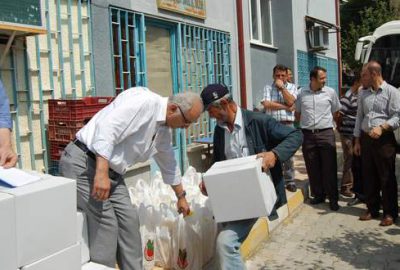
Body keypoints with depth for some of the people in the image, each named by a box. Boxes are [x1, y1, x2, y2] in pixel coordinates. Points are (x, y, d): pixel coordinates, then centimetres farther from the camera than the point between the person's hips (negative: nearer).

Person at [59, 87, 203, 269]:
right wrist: (101, 172, -34)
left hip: (111, 171, 9)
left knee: (129, 219, 5)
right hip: (84, 162, -9)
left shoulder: (164, 130, 10)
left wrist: (181, 196, 33)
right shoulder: (144, 102, -20)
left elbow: (168, 164, 24)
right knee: (106, 223, -11)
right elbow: (106, 129, -29)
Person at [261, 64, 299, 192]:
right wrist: (285, 107, -8)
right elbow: (266, 104, -9)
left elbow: (290, 101, -10)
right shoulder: (268, 88, 7)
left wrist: (282, 87, -6)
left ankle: (290, 181, 14)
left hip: (287, 124, 0)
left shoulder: (292, 87, 7)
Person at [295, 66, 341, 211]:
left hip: (326, 134, -2)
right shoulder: (302, 94, 4)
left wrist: (331, 124, 9)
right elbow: (297, 114, 15)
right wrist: (305, 124, 10)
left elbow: (336, 112, 10)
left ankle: (333, 198, 10)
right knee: (312, 168, 9)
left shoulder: (330, 92, 0)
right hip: (307, 134, 2)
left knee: (329, 168, 0)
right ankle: (318, 195, 24)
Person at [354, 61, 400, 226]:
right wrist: (357, 141, 13)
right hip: (366, 139, 6)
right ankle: (372, 209, 22)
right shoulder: (364, 94, 14)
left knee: (387, 177, 1)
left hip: (384, 139, -6)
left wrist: (381, 127, -24)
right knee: (368, 176, 10)